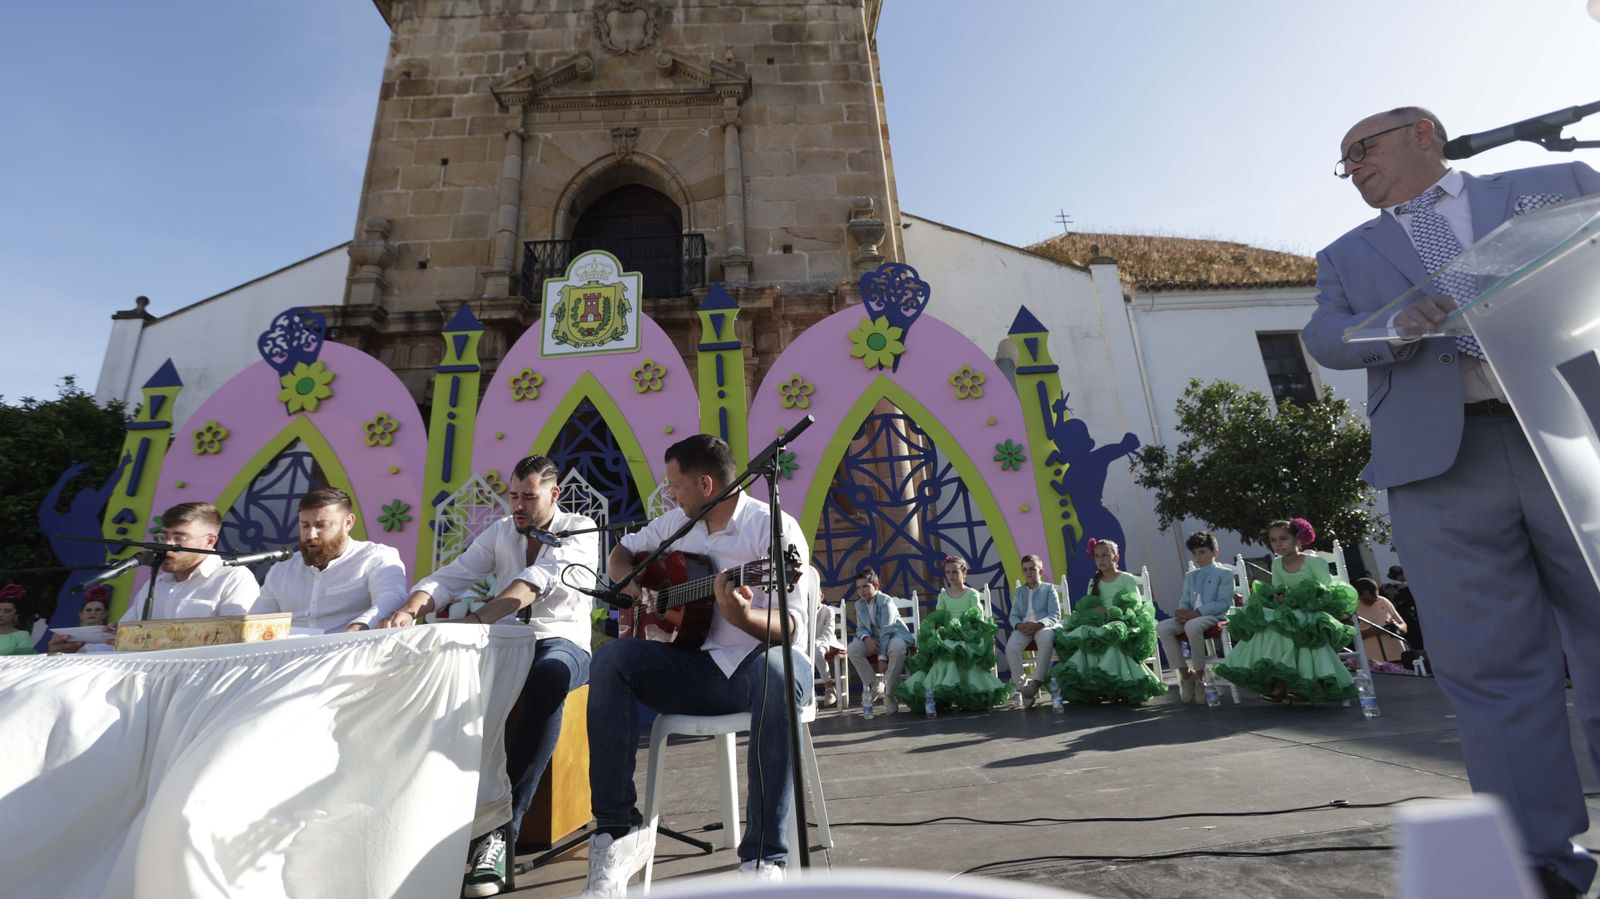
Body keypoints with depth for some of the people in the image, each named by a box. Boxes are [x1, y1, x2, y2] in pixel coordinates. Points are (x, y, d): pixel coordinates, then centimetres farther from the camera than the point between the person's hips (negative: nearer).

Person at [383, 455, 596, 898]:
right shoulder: (499, 533, 12)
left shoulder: (580, 531, -5)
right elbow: (450, 577, 1)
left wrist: (474, 619, -33)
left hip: (562, 644, -4)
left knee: (546, 679, -39)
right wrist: (409, 610, -20)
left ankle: (502, 828, -32)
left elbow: (536, 582, -22)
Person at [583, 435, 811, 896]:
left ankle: (764, 858, -30)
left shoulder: (775, 528, -11)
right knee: (611, 659, -19)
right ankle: (618, 830, -14)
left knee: (777, 669, -39)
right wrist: (630, 580, 0)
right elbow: (621, 551, 24)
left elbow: (791, 626, -18)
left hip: (757, 663, -5)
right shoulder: (677, 522, 10)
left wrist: (744, 618, -40)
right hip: (696, 667, 5)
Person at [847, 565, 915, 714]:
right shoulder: (859, 604, 0)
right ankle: (875, 687, -5)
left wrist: (882, 656, -33)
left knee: (897, 648, -41)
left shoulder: (886, 601, -20)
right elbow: (861, 628, 1)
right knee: (852, 649, -20)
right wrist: (866, 638, -24)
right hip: (875, 639, 6)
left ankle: (889, 694, -22)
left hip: (895, 634, -6)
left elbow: (886, 631, -27)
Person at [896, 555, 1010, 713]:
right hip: (947, 635, 2)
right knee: (941, 652, -30)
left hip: (968, 635, -2)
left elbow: (979, 617, -2)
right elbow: (935, 619, 12)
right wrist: (939, 631, -8)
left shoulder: (972, 594, 8)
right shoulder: (943, 595, 17)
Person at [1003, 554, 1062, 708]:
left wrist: (1038, 624, -18)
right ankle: (1020, 685, -20)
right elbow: (1013, 615, 16)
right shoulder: (1019, 592, 25)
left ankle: (1035, 683, -33)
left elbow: (1055, 615, 2)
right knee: (1011, 647, -30)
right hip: (1023, 626, 3)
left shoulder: (1049, 588, 14)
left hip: (1044, 625, -3)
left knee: (1047, 641, -40)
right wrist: (1019, 625, -10)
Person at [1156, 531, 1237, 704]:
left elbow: (1224, 602, -7)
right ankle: (1185, 673, -14)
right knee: (1162, 627, -23)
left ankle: (1199, 674, -24)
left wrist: (1197, 613, -19)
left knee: (1192, 626, -40)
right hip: (1191, 616, 6)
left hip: (1215, 616, -6)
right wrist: (1182, 612, -6)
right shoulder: (1190, 575, 26)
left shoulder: (1224, 573, 6)